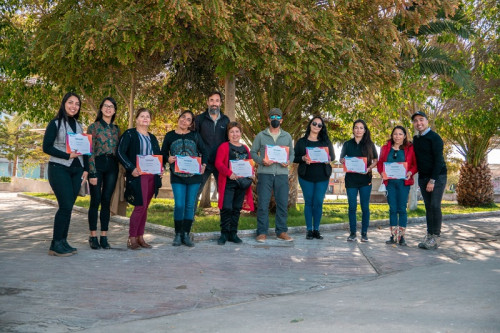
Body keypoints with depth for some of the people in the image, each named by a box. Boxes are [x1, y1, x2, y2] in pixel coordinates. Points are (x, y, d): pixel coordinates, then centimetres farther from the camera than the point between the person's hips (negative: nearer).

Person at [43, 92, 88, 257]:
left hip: (76, 170, 5)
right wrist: (68, 155, -17)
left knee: (68, 206, 4)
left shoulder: (78, 125, 16)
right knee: (65, 206, -11)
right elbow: (46, 147, -8)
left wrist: (85, 169, 7)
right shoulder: (55, 123, -1)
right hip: (59, 169, -5)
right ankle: (55, 245, -2)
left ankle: (63, 242, 11)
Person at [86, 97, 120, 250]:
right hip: (97, 164, -4)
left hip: (112, 167, 4)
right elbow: (90, 151, -6)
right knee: (95, 201, -2)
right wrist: (92, 173, -12)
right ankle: (93, 237, 8)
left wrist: (120, 169, 7)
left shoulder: (116, 129, 14)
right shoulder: (94, 127, -1)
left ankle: (104, 237, 9)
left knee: (106, 201, 5)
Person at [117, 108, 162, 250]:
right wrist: (131, 168, -18)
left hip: (152, 176, 6)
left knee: (145, 207, 8)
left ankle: (140, 237, 15)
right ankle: (131, 238, 0)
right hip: (138, 175, -6)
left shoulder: (152, 138, 20)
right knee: (140, 206, -11)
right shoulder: (129, 134, 1)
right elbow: (120, 152, -9)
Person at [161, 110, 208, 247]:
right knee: (179, 205, -7)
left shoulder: (195, 136, 8)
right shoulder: (170, 136, 7)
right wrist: (168, 159, -12)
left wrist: (203, 165, -5)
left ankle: (186, 235, 14)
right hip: (177, 176, -1)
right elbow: (163, 154, 9)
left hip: (194, 176, 1)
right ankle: (178, 235, 8)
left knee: (190, 205, 4)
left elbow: (204, 152, 10)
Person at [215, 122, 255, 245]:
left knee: (237, 208, 9)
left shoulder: (245, 148, 17)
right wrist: (229, 173, -23)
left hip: (242, 182, 5)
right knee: (226, 208, -8)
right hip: (228, 182, -5)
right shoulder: (224, 147, 0)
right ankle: (224, 234, 4)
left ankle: (233, 234, 18)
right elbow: (218, 163, -11)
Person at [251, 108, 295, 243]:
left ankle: (281, 231, 14)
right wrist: (261, 160, -12)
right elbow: (253, 152, 6)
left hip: (282, 173, 2)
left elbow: (292, 153, 17)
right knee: (263, 203, -3)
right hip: (265, 173, -2)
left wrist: (289, 161, -5)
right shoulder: (261, 136, 8)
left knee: (283, 203, 4)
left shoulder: (287, 136, 16)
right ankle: (262, 232, 4)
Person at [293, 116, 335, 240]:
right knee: (309, 202, 2)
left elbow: (333, 156, 10)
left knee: (318, 203, 0)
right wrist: (303, 158, -17)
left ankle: (316, 230, 11)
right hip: (306, 176, -1)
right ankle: (309, 230, 10)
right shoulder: (301, 141, 7)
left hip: (322, 176, 1)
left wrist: (329, 159, -12)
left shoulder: (326, 141, 11)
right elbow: (294, 158, 3)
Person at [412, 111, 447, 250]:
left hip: (437, 177, -6)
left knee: (435, 206, -9)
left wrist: (432, 180, -18)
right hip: (423, 177, 6)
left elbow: (438, 160, -15)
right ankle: (429, 236, 10)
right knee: (428, 207, 7)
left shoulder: (434, 137, -10)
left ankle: (436, 238, -4)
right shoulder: (416, 139, 11)